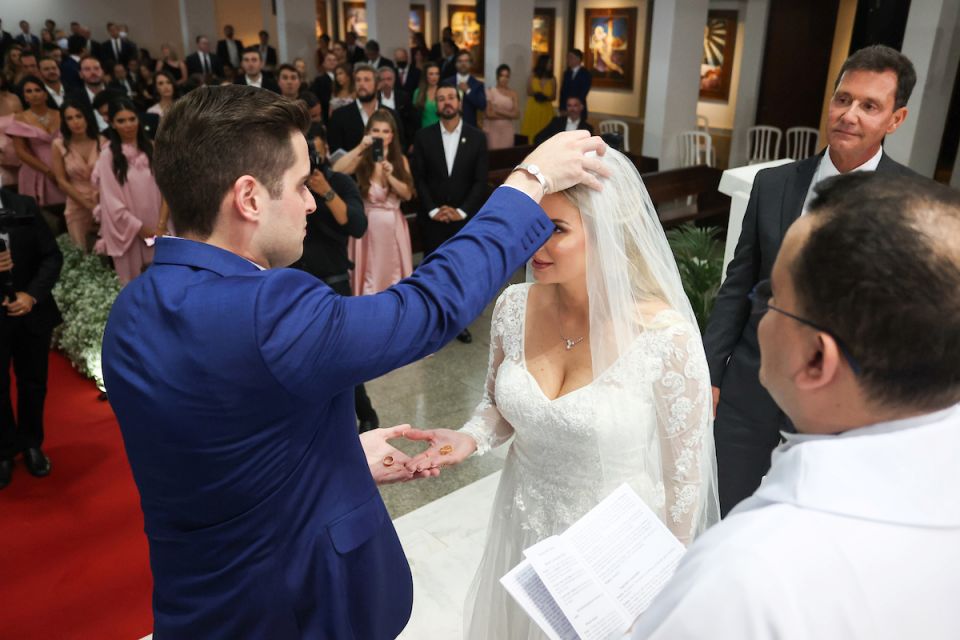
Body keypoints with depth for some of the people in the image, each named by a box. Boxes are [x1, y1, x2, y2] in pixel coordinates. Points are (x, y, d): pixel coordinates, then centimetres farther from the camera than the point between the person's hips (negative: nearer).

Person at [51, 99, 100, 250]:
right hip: (77, 206, 1)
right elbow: (62, 182, -1)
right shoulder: (59, 145, -2)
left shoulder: (102, 141, -3)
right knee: (83, 254, 5)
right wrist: (87, 204, -7)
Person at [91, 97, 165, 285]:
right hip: (127, 228, -3)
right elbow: (111, 201, -8)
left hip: (155, 225, 3)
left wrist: (162, 223, -8)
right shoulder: (108, 155, -8)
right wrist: (139, 228, -8)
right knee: (134, 280, 7)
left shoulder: (151, 148, 3)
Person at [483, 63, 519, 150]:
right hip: (492, 129, -3)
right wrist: (508, 114, -2)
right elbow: (489, 113, -8)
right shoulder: (490, 91, 0)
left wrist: (499, 111, -9)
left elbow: (516, 114, -1)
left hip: (507, 130, 3)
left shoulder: (513, 93, 7)